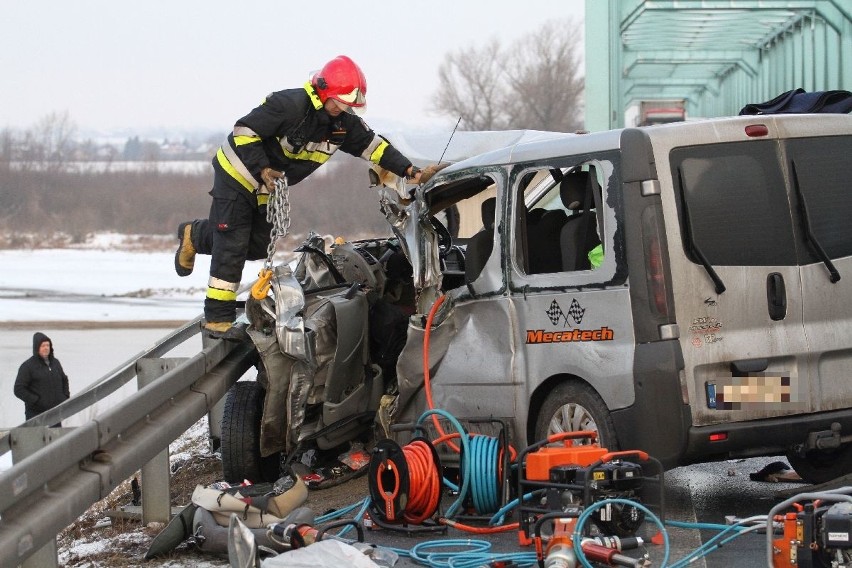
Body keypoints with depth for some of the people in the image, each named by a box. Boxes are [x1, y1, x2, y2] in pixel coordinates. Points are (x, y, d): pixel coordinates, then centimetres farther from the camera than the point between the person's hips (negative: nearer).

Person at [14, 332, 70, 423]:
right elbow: (19, 389, -11)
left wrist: (65, 396, 10)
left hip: (55, 412, 6)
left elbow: (64, 380, 27)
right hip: (36, 413, -6)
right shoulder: (27, 366, -7)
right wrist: (36, 401, -17)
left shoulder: (55, 363, 12)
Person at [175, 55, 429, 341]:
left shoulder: (344, 124, -7)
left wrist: (407, 169, -12)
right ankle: (218, 319, -8)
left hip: (270, 188, 8)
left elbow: (373, 145, -1)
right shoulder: (290, 105, -29)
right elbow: (244, 130, -26)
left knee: (258, 246, 11)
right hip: (237, 175, -8)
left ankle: (194, 235, 35)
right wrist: (262, 169, -31)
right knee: (231, 247, -11)